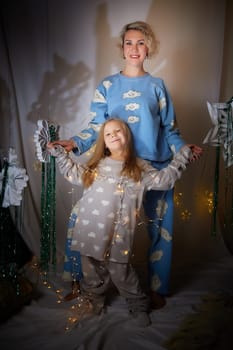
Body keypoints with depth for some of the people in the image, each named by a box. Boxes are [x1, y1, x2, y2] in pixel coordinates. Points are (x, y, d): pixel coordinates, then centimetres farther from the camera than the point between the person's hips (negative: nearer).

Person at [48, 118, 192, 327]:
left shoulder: (139, 168, 7)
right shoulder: (96, 166, 12)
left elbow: (165, 179, 5)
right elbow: (74, 173, 24)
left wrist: (183, 155, 5)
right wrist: (59, 152, 22)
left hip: (118, 235, -2)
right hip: (90, 231, 3)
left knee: (121, 272, 3)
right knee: (92, 272, 14)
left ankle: (139, 307, 25)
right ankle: (93, 303, 38)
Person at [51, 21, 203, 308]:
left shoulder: (157, 86, 9)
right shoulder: (107, 86, 8)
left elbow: (169, 129, 8)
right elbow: (97, 127, 2)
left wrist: (184, 148, -9)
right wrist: (76, 143, -15)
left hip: (155, 168, 1)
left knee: (159, 228, 5)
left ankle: (157, 288, 23)